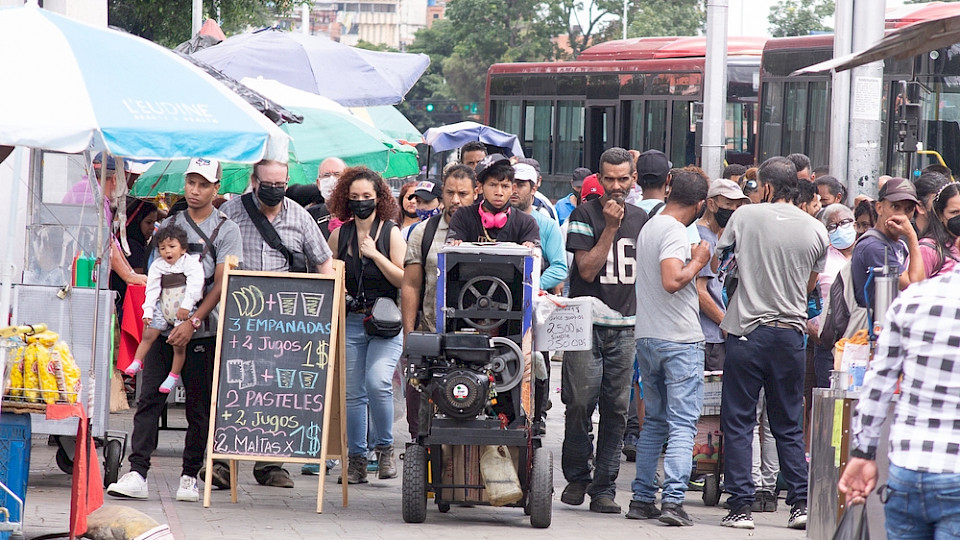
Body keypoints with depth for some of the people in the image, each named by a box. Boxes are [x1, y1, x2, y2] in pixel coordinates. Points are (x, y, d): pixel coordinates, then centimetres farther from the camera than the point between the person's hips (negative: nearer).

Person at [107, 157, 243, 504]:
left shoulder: (226, 230, 2)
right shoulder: (168, 225, 14)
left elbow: (220, 285, -6)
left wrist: (193, 323, -15)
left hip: (202, 331, -3)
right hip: (163, 327, 3)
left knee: (199, 406, 2)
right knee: (149, 398, -6)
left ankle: (190, 476, 10)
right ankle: (137, 474, -11)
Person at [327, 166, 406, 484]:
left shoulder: (391, 233, 0)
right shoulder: (339, 235, 9)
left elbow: (403, 279, -5)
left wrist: (375, 254, -13)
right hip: (351, 322, 4)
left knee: (378, 381, -22)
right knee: (353, 392, 3)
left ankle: (384, 447, -4)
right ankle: (356, 459, 10)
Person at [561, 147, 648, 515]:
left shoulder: (641, 219, 13)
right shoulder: (584, 216, -2)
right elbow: (587, 269, -10)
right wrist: (611, 227, -15)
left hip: (626, 327, 4)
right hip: (586, 325, -4)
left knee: (616, 408, 0)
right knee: (580, 404, -7)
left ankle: (604, 487, 3)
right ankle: (576, 478, 10)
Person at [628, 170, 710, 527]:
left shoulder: (648, 228, 14)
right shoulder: (675, 232, -13)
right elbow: (672, 281, -26)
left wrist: (692, 260, 18)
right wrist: (698, 262, -10)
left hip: (647, 337, 8)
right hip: (679, 339, -8)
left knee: (654, 422, 15)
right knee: (683, 424, -8)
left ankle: (643, 498, 14)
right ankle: (673, 500, -16)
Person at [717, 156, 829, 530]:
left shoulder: (746, 216, -4)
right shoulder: (816, 231, 3)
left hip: (747, 331, -3)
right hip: (791, 333, 3)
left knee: (738, 422, 2)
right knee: (788, 425, 12)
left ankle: (741, 506, -3)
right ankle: (801, 502, 7)